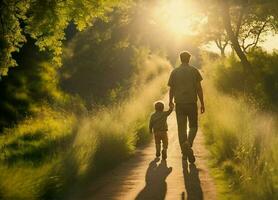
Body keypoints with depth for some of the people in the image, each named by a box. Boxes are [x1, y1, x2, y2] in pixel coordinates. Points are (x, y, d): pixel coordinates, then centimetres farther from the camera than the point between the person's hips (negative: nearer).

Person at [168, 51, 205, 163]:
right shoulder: (194, 71, -1)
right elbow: (199, 88, -4)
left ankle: (184, 152, 7)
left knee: (181, 127, 8)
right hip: (192, 103, -2)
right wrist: (202, 104, 1)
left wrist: (170, 101, 24)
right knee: (193, 126, 9)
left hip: (179, 103, 2)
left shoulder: (174, 72, 5)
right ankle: (188, 143, -19)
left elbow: (171, 89, 8)